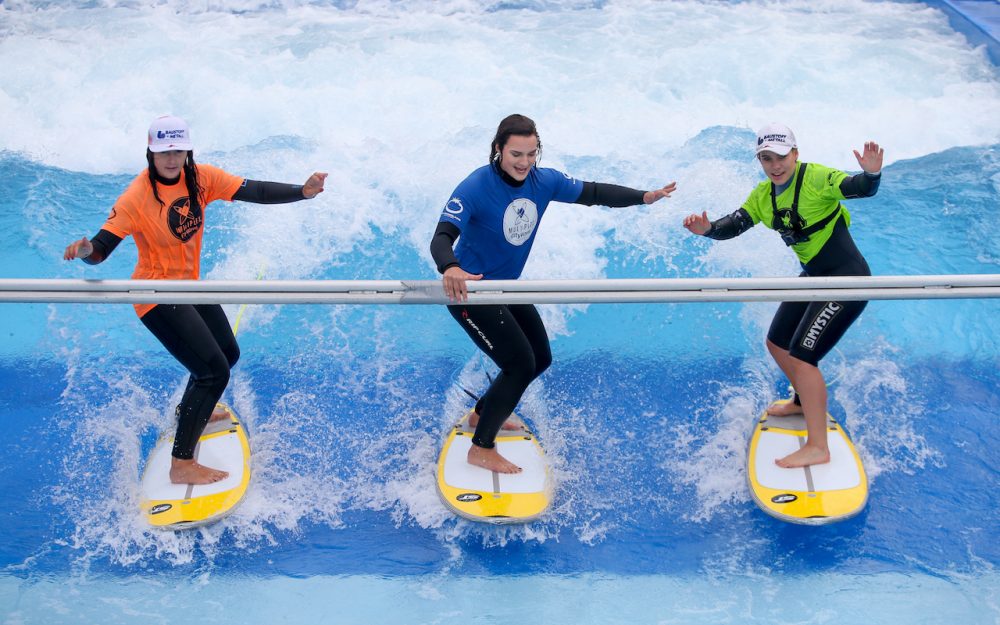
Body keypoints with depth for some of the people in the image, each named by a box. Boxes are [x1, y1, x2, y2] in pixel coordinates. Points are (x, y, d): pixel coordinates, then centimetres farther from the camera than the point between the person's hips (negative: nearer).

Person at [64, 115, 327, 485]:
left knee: (229, 353, 23)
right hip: (157, 296, -8)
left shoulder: (200, 178, -8)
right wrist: (85, 250, -50)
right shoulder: (136, 198, -24)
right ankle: (181, 465, -9)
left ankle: (189, 409, 52)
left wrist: (303, 192, -27)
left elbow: (255, 192, -14)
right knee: (214, 370, -15)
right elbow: (101, 249, -27)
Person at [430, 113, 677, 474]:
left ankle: (483, 413, 38)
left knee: (540, 359, 18)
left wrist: (643, 197, -7)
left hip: (508, 287, 8)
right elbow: (442, 237, -37)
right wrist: (450, 268, -59)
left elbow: (592, 193, 2)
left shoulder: (544, 181, -7)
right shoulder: (476, 188, -27)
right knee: (520, 364, -14)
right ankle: (481, 450, 0)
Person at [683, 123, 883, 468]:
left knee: (802, 356, -16)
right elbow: (733, 225, -2)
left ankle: (817, 447, -8)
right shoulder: (762, 196, 3)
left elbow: (859, 188, -32)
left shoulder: (816, 178, -19)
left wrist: (871, 173, -54)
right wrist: (708, 229, -23)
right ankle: (805, 401, 47)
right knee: (777, 343, 20)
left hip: (848, 277, -9)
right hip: (813, 277, 9)